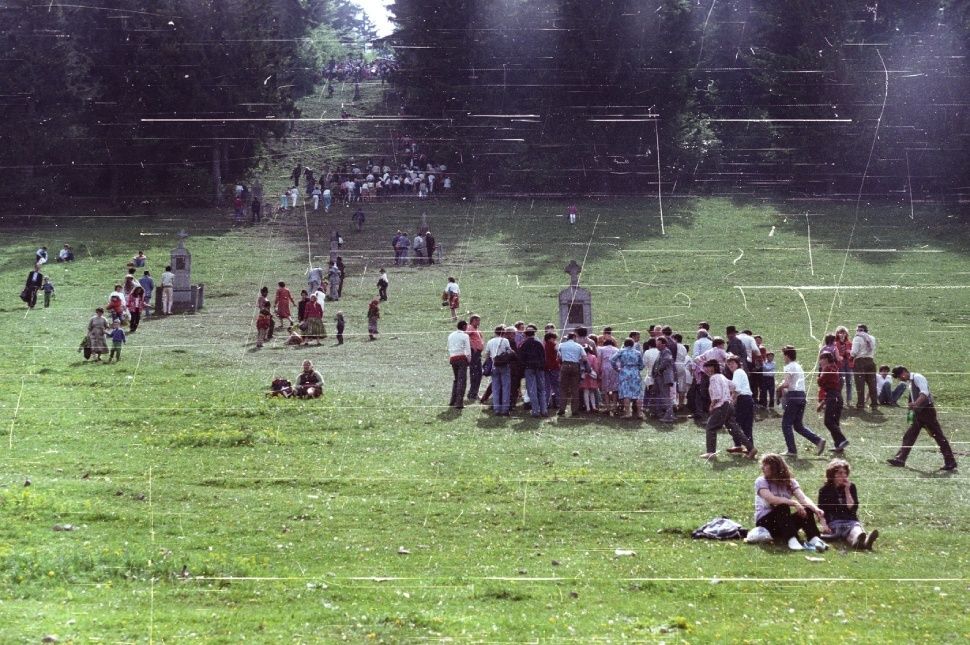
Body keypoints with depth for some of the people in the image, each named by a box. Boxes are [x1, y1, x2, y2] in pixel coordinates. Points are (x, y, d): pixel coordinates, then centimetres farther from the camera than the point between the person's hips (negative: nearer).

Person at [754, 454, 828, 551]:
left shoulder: (789, 482, 5)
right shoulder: (761, 481, -5)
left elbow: (803, 498, -11)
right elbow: (771, 499, -24)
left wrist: (815, 509, -32)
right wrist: (793, 503, -34)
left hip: (785, 522, 4)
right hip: (764, 521, -4)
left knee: (807, 510, -20)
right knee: (783, 507, -32)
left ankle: (814, 539, -41)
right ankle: (792, 540, -47)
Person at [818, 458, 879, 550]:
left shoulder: (851, 487, 14)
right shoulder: (824, 490, 8)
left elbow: (853, 508, 3)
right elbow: (821, 511, 3)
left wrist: (847, 490, -4)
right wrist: (824, 525, -14)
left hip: (851, 520, 3)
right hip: (834, 522, -3)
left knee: (856, 527, -36)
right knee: (848, 530, -39)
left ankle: (865, 541, -73)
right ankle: (858, 539, -77)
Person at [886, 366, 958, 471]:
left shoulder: (918, 378, -12)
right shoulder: (910, 381, 16)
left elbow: (924, 393, -26)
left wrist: (915, 404, -39)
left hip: (927, 410, -9)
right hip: (918, 413, 9)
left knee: (938, 436, -6)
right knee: (909, 436, 7)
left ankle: (950, 462, -4)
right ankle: (900, 459, 9)